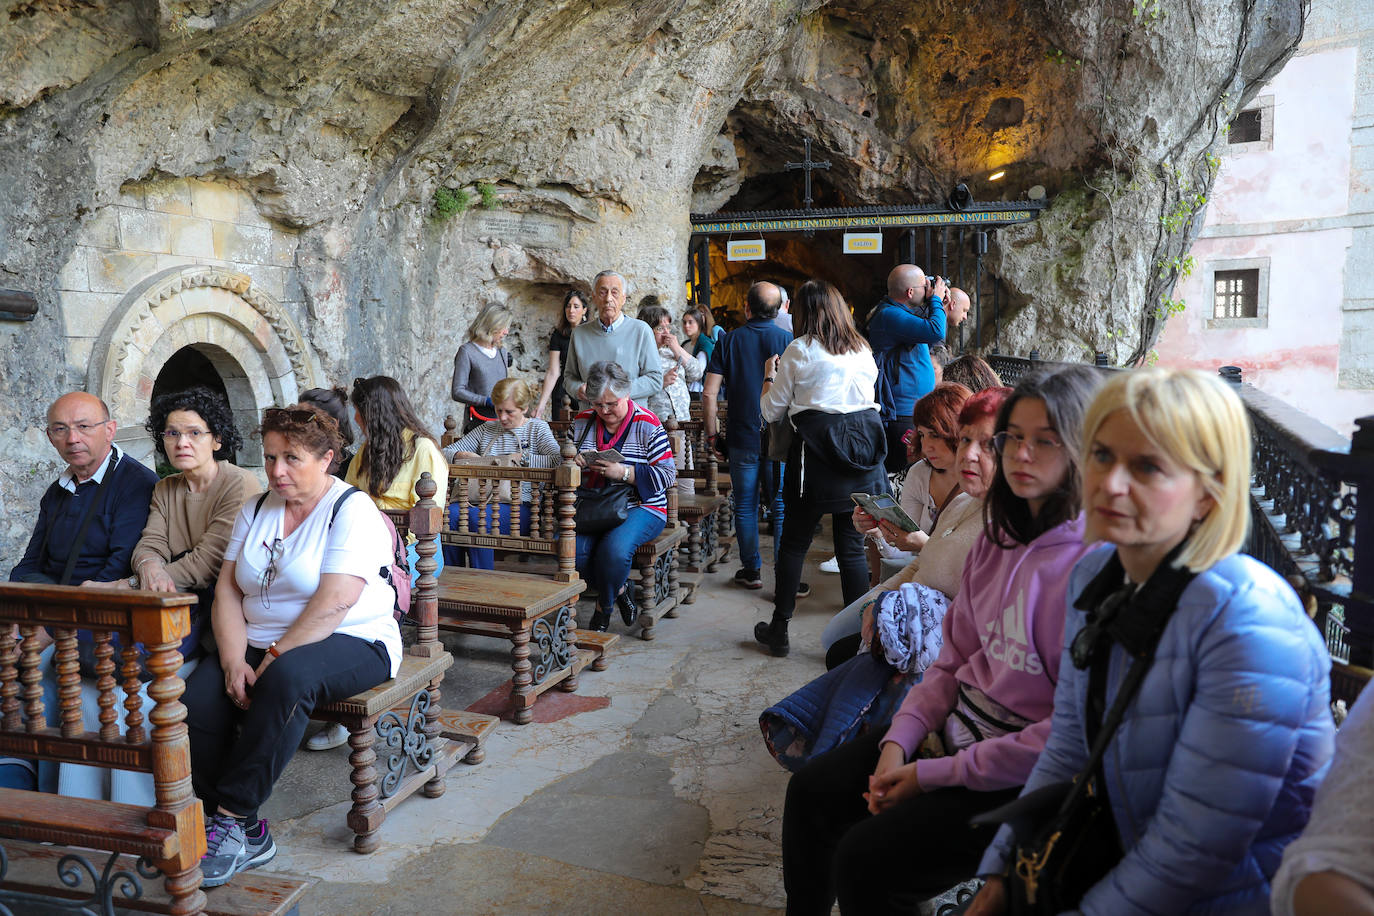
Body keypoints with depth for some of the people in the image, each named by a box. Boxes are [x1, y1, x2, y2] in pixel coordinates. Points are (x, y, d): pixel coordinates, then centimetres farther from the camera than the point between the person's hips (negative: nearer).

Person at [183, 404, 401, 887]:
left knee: (288, 678, -37)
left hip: (351, 644, -6)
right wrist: (235, 662, -11)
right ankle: (246, 834, -12)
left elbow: (333, 603, -19)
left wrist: (274, 660, -21)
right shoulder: (255, 510, 12)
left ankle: (231, 816, -25)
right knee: (196, 699, -20)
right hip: (260, 644, 6)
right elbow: (227, 590, 4)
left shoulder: (352, 511, -9)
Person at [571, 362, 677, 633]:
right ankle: (620, 591, 3)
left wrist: (623, 472, -20)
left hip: (640, 508, -4)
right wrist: (574, 462, -4)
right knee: (575, 548, -26)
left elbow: (667, 475, -8)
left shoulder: (647, 425, -3)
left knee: (614, 549, -33)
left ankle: (603, 607, -2)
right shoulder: (583, 422, 11)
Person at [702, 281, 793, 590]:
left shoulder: (730, 341, -1)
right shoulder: (788, 341, -4)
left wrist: (712, 435, 4)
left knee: (745, 506, 11)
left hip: (742, 437, 1)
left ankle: (752, 570, 19)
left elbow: (709, 393, -4)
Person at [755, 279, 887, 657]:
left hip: (817, 449, -3)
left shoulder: (799, 350, -3)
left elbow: (772, 411, 1)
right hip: (863, 441, 4)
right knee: (852, 547, 7)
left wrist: (769, 376, 19)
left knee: (794, 543, 9)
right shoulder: (863, 350, 10)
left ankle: (779, 629, 17)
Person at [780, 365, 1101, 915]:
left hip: (1023, 777, -8)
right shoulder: (1001, 532, 5)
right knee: (811, 791, 7)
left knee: (865, 859, -16)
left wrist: (933, 775, -18)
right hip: (958, 726, 8)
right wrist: (898, 742, -5)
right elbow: (956, 658, 9)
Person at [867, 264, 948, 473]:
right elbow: (936, 332, -28)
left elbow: (932, 341, 30)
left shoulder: (902, 312, 16)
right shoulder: (889, 315, -17)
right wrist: (936, 300, -9)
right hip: (901, 415, -10)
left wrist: (938, 305, 16)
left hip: (916, 409, 10)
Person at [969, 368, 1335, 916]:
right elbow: (1068, 747, 5)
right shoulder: (1094, 574, -1)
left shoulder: (1249, 624, -26)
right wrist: (1001, 870, 2)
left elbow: (1194, 847, -24)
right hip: (1128, 857, 6)